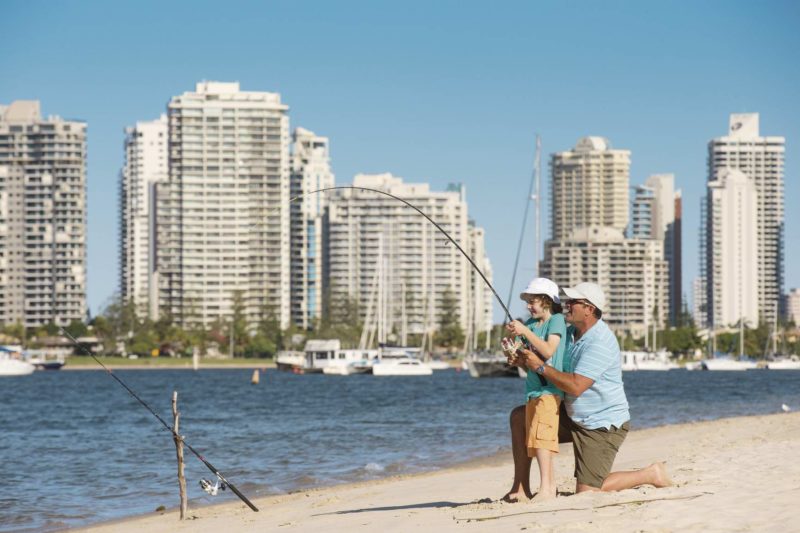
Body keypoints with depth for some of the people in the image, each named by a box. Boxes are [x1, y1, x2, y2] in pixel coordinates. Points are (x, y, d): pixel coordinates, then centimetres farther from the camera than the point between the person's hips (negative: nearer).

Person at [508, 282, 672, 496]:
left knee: (586, 492, -13)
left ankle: (650, 474, 4)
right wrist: (522, 359, -8)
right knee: (519, 417, 6)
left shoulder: (600, 342, -24)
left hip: (602, 425, -9)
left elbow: (575, 386, -30)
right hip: (573, 418, 9)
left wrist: (540, 366, -24)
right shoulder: (571, 332, 5)